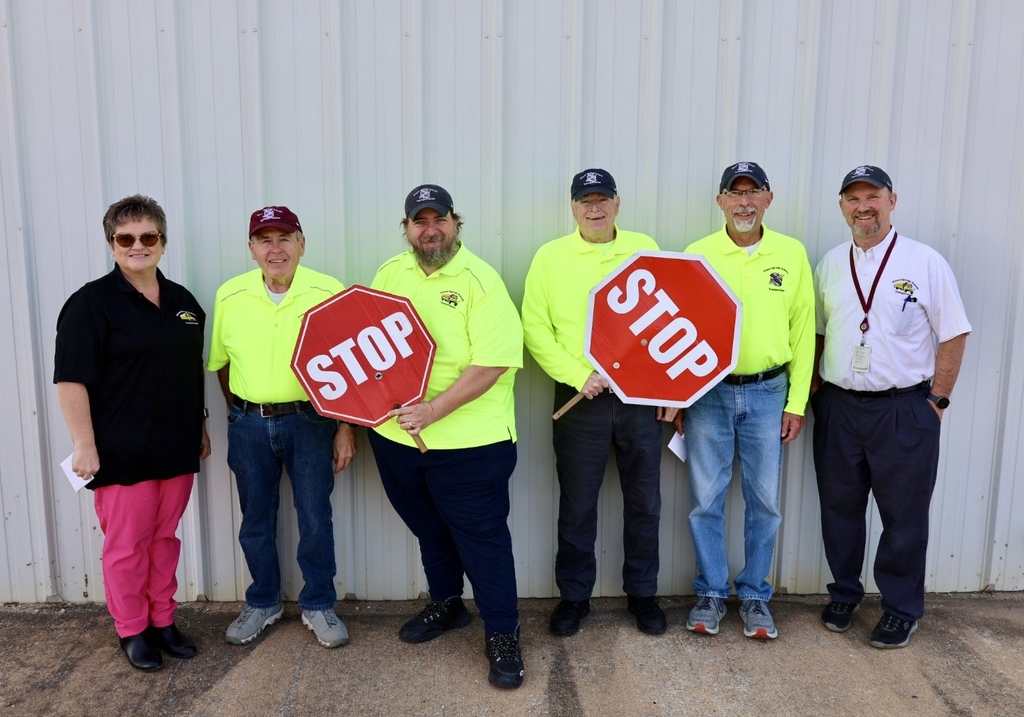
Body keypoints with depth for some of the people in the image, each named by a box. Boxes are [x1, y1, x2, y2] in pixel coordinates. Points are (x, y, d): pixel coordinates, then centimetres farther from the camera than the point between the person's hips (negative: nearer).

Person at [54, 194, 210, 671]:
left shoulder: (183, 301, 10)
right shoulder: (92, 302, -8)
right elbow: (71, 380, -12)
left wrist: (201, 427, 16)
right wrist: (84, 444, -16)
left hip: (176, 448, 5)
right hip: (122, 452, -5)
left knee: (165, 538, 15)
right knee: (126, 544, 6)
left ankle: (163, 621, 29)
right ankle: (132, 631, 23)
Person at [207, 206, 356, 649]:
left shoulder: (329, 293, -9)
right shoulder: (229, 296, -2)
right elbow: (221, 363, 9)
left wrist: (346, 427, -6)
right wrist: (239, 414, 9)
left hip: (309, 421, -2)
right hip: (248, 425, 3)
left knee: (315, 519, 6)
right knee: (256, 520, 15)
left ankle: (319, 605, 27)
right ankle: (263, 603, 35)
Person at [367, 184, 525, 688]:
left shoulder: (480, 280, -11)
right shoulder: (390, 274, 7)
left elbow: (492, 363, -18)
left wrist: (434, 409, -23)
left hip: (468, 439, -5)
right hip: (396, 433, 6)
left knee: (482, 536, 5)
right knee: (428, 529, 22)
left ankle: (502, 633, 22)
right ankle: (445, 605, 44)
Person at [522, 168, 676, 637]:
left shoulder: (645, 248, 5)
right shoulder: (551, 257, 0)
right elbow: (535, 329, -4)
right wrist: (580, 376, -14)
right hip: (580, 400, -1)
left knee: (644, 503, 12)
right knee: (576, 507, 9)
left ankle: (641, 593, 31)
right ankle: (574, 596, 28)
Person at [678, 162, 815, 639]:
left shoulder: (792, 254, 1)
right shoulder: (697, 255, -2)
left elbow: (803, 331, 4)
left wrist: (796, 403, 1)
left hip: (767, 393, 1)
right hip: (707, 393, -1)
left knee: (764, 501, 10)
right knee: (706, 499, 7)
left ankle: (754, 595, 27)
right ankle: (711, 591, 25)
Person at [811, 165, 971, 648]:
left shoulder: (925, 262, -5)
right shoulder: (830, 264, 7)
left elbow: (953, 334, -4)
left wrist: (938, 400, -7)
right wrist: (813, 387, 6)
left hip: (904, 409, -3)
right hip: (837, 406, 4)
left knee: (904, 516, 7)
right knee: (839, 509, 13)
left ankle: (902, 609, 25)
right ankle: (844, 595, 31)